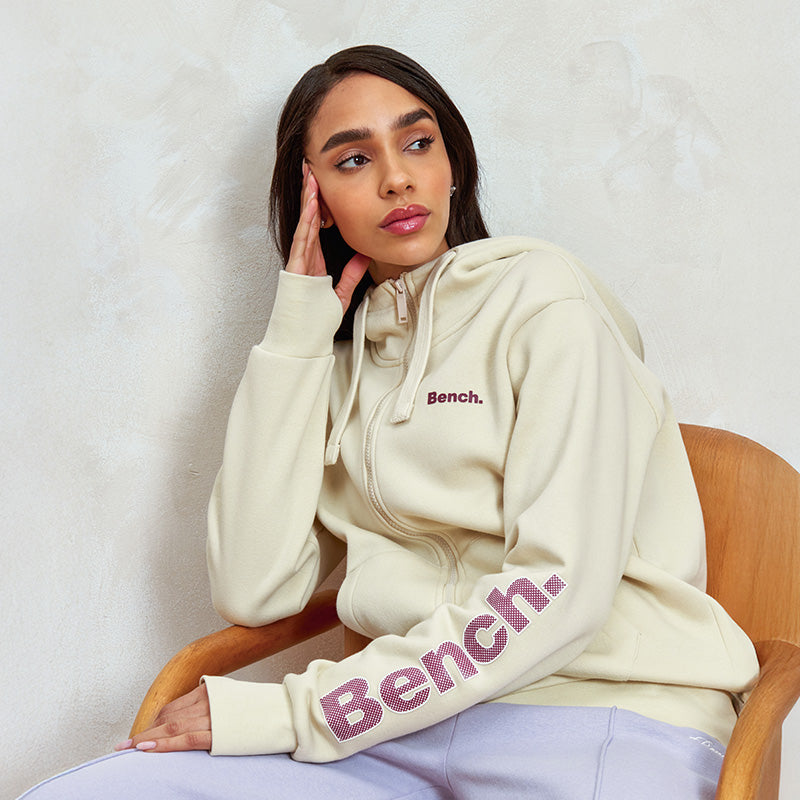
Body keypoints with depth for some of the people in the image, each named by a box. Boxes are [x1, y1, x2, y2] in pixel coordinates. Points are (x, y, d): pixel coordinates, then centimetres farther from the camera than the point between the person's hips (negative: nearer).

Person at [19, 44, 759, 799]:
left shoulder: (540, 295, -1)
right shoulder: (340, 356, 15)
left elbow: (560, 589, -13)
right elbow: (252, 592, 1)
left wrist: (292, 711, -13)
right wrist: (294, 337, 2)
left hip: (603, 714, -4)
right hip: (410, 723, 4)